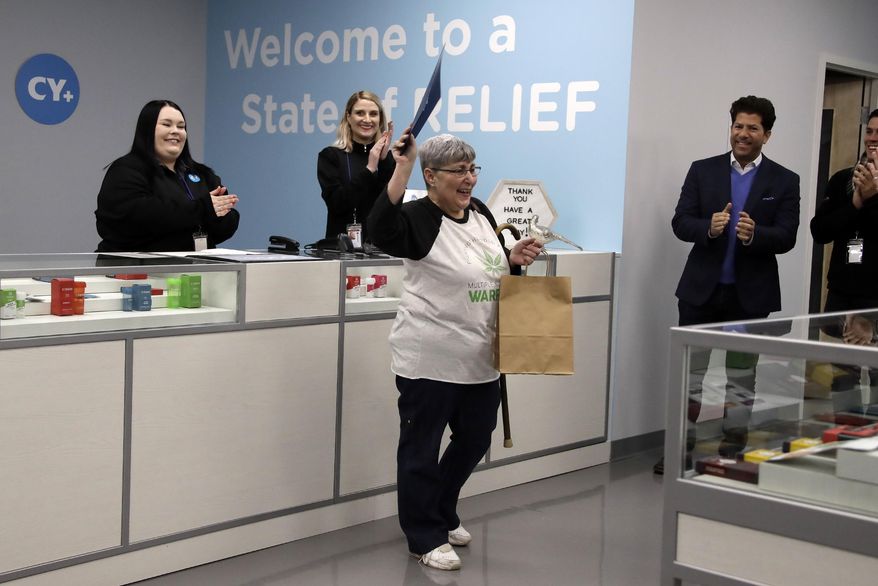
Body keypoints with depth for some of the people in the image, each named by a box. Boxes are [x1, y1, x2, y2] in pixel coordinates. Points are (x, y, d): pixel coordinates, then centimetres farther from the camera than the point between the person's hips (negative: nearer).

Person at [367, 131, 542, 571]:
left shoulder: (480, 213, 9)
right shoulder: (419, 218, -13)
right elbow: (381, 231, -35)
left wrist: (515, 258, 1)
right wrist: (402, 169, -37)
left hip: (480, 360, 8)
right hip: (429, 360, -8)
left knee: (475, 439, 19)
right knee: (422, 448, 4)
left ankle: (442, 513, 41)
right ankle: (425, 538, 19)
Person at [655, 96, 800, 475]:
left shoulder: (784, 181, 2)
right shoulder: (702, 171, 4)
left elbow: (786, 238, -6)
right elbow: (680, 223, -2)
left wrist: (755, 234, -26)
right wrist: (709, 227, -22)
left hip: (751, 294, 0)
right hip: (701, 289, 1)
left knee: (742, 374, 10)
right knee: (689, 370, 5)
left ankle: (734, 449, 22)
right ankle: (681, 446, 15)